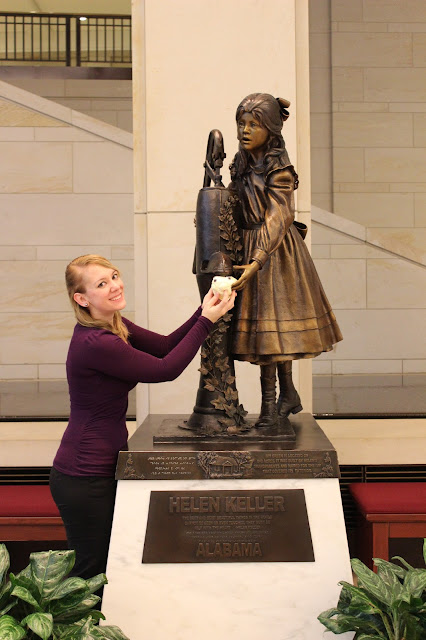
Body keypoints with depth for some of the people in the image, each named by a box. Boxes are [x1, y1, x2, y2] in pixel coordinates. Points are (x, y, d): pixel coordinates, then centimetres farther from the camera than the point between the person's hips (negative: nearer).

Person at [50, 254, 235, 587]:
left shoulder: (113, 325, 5)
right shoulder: (95, 343, -25)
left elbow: (164, 345, 6)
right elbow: (166, 369, -18)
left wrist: (204, 311, -6)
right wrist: (206, 320, -14)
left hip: (103, 468, 10)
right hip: (84, 478, -10)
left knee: (111, 566, 18)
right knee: (91, 573, 2)